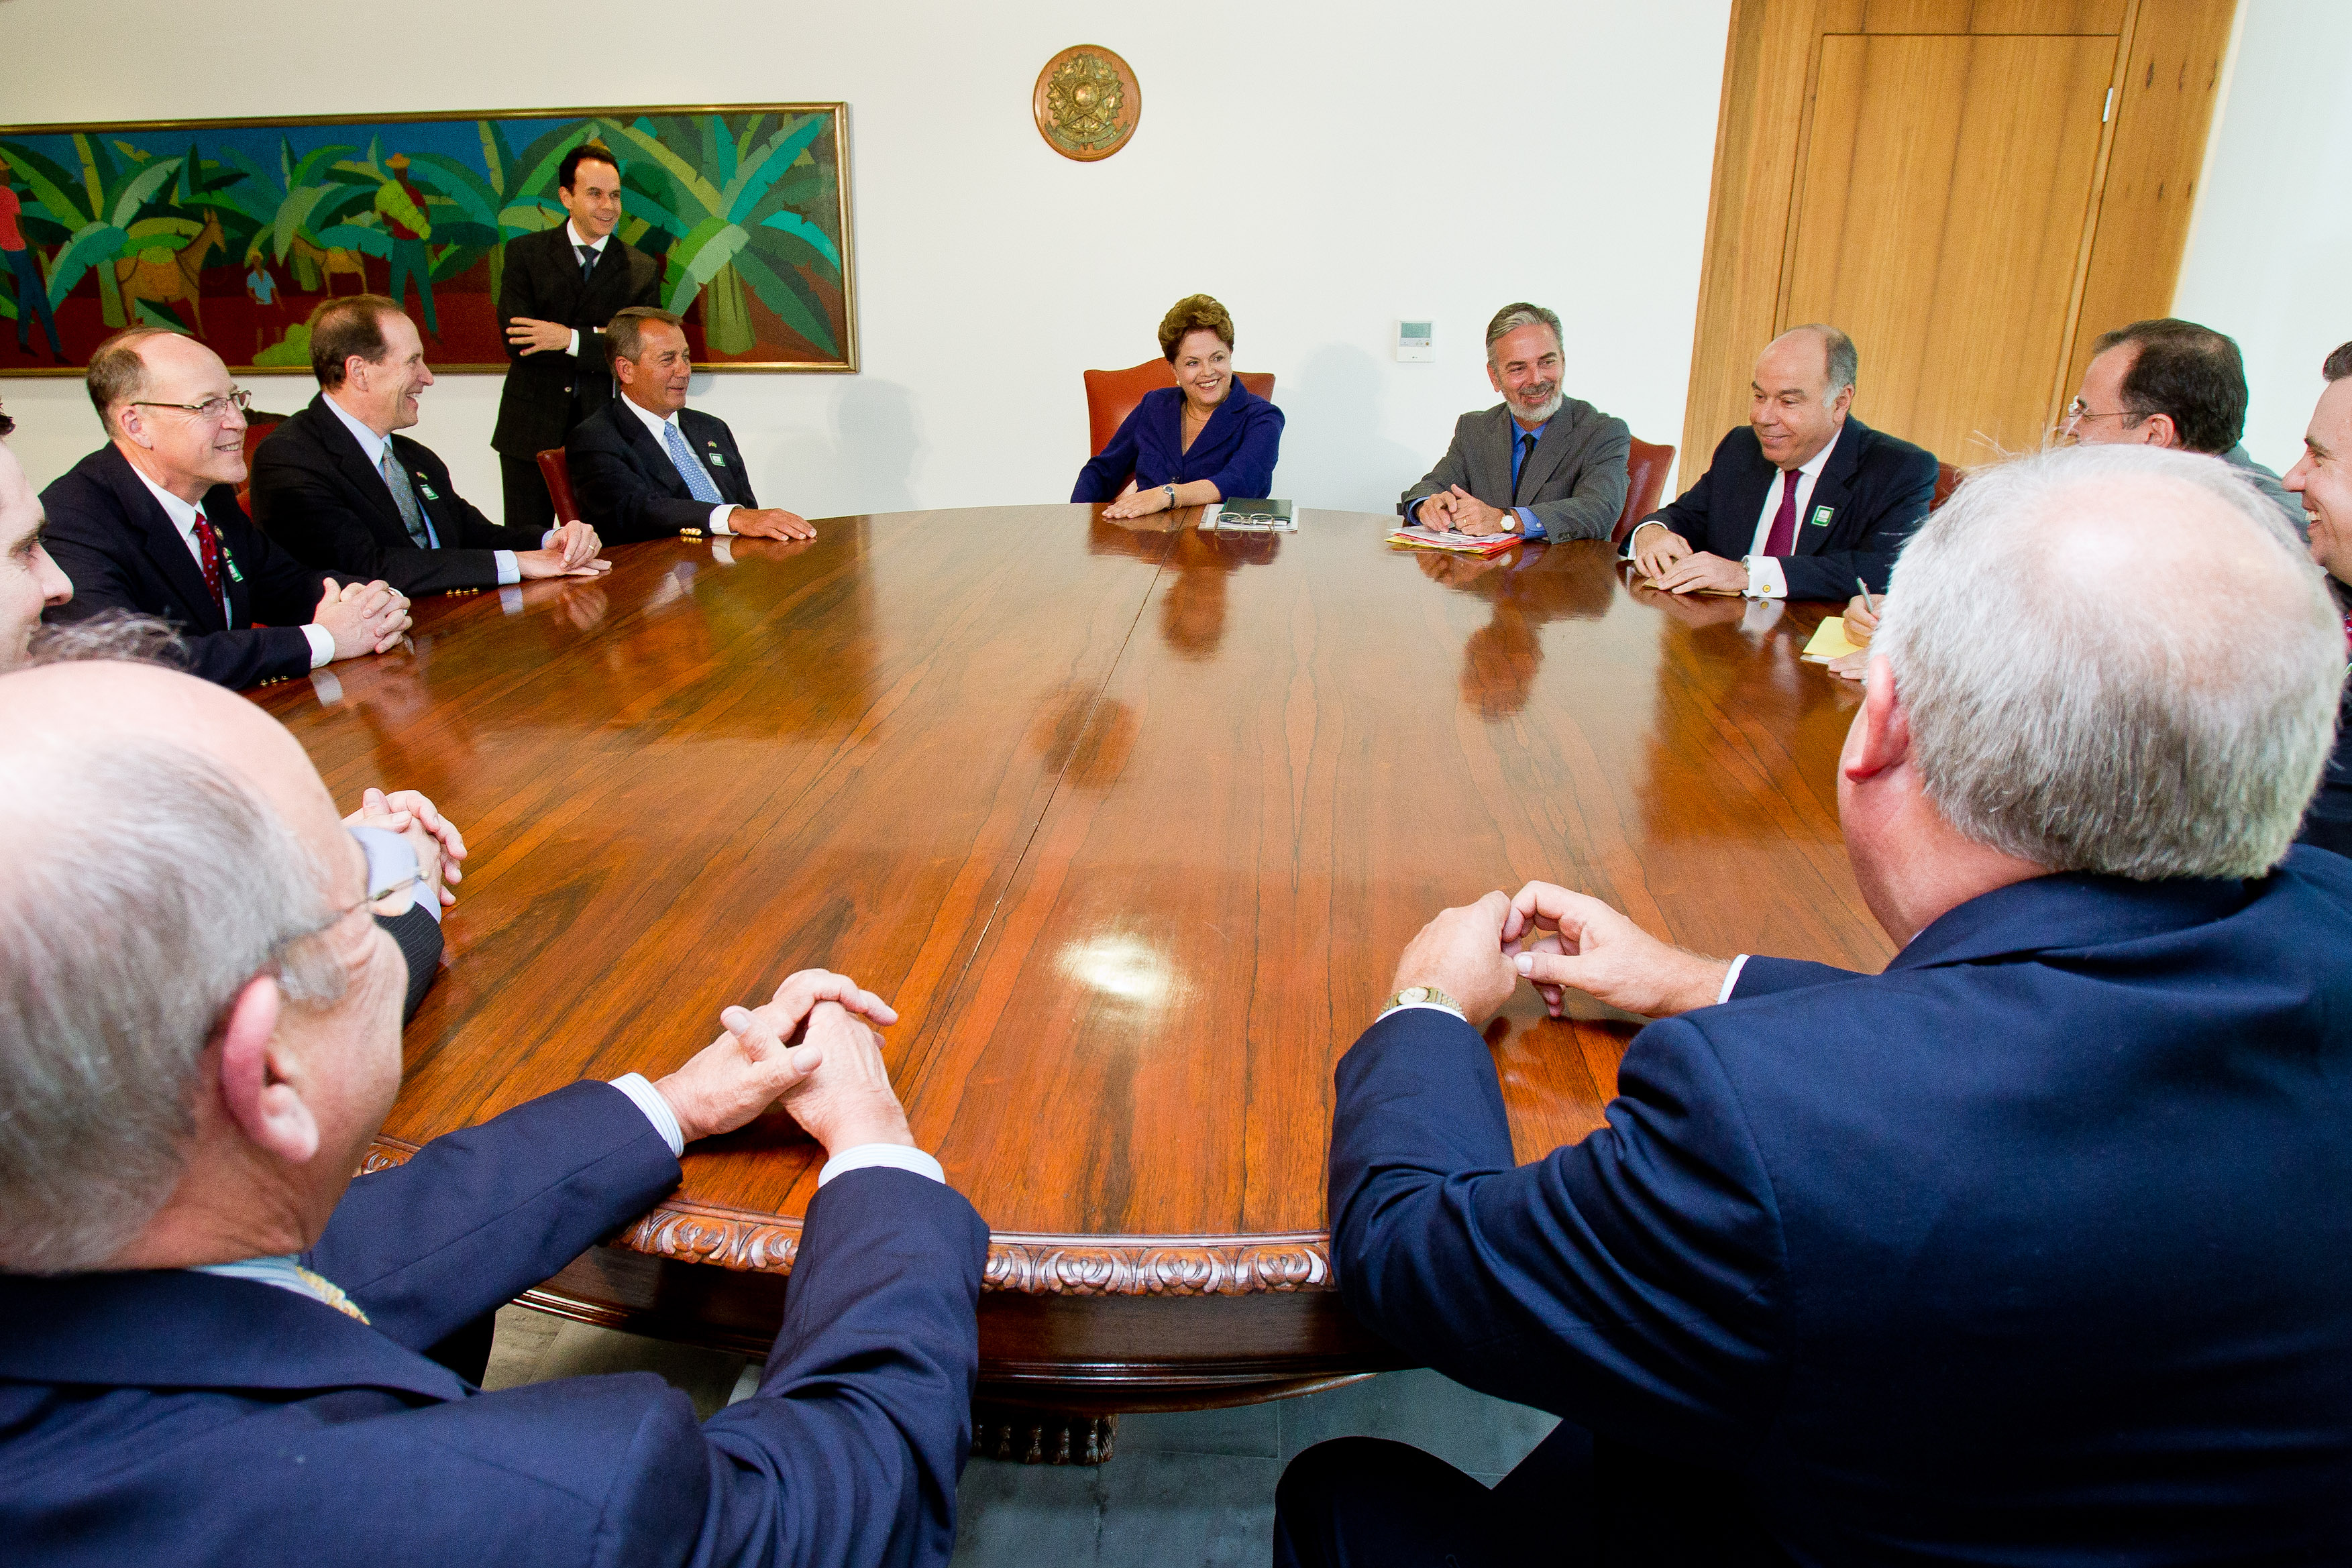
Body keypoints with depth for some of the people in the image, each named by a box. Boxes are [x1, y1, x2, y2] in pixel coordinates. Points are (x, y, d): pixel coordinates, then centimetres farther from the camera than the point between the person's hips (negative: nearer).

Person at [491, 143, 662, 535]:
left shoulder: (642, 269, 5)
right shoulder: (524, 253, 4)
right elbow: (515, 340, -8)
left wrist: (571, 339, -17)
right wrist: (602, 340, -13)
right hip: (531, 430, 0)